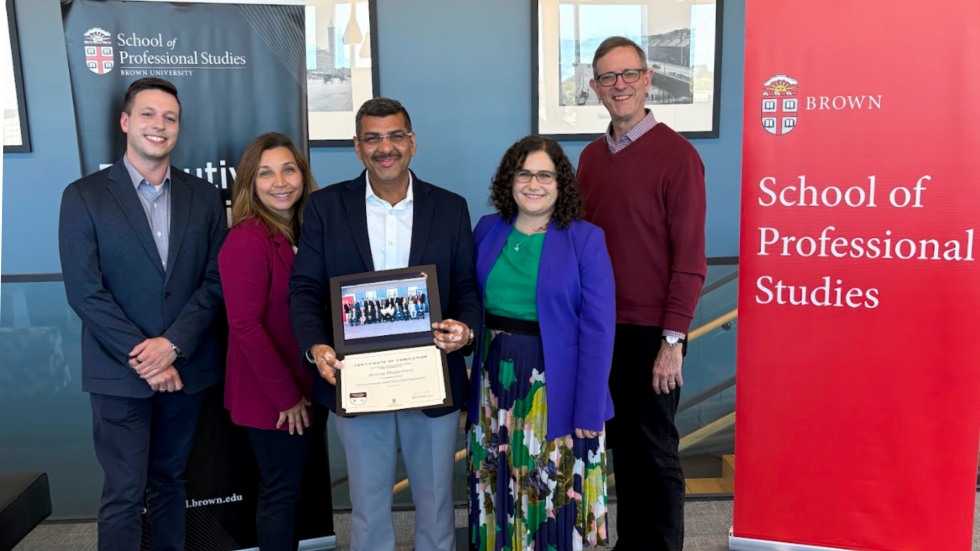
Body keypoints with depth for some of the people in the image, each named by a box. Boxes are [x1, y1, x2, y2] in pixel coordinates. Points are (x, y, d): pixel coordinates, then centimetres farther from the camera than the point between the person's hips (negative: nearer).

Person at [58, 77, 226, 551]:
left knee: (170, 480, 16)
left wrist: (171, 345, -13)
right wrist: (144, 360, -13)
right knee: (124, 493, 4)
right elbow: (84, 292, -9)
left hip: (185, 367, 3)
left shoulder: (204, 196, 5)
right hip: (119, 373, -3)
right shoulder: (84, 196, -3)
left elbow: (216, 280, 0)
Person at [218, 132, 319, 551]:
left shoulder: (304, 232, 5)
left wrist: (302, 389, 2)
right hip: (269, 395, -7)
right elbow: (245, 326, -21)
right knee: (280, 491, 7)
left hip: (302, 389, 7)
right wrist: (286, 394, -17)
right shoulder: (247, 238, -18)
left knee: (290, 487, 20)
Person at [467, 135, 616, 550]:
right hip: (494, 383, 4)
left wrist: (589, 410, -13)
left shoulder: (586, 240, -7)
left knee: (555, 496, 8)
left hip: (555, 388, -3)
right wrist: (465, 386, 3)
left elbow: (597, 329, -10)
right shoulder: (487, 230, 4)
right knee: (499, 492, 16)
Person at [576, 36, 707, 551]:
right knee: (621, 441, 17)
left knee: (655, 449, 8)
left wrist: (672, 340, -15)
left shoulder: (676, 155, -10)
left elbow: (689, 258, -12)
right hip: (600, 327, 5)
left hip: (650, 331, -5)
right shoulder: (591, 157, 8)